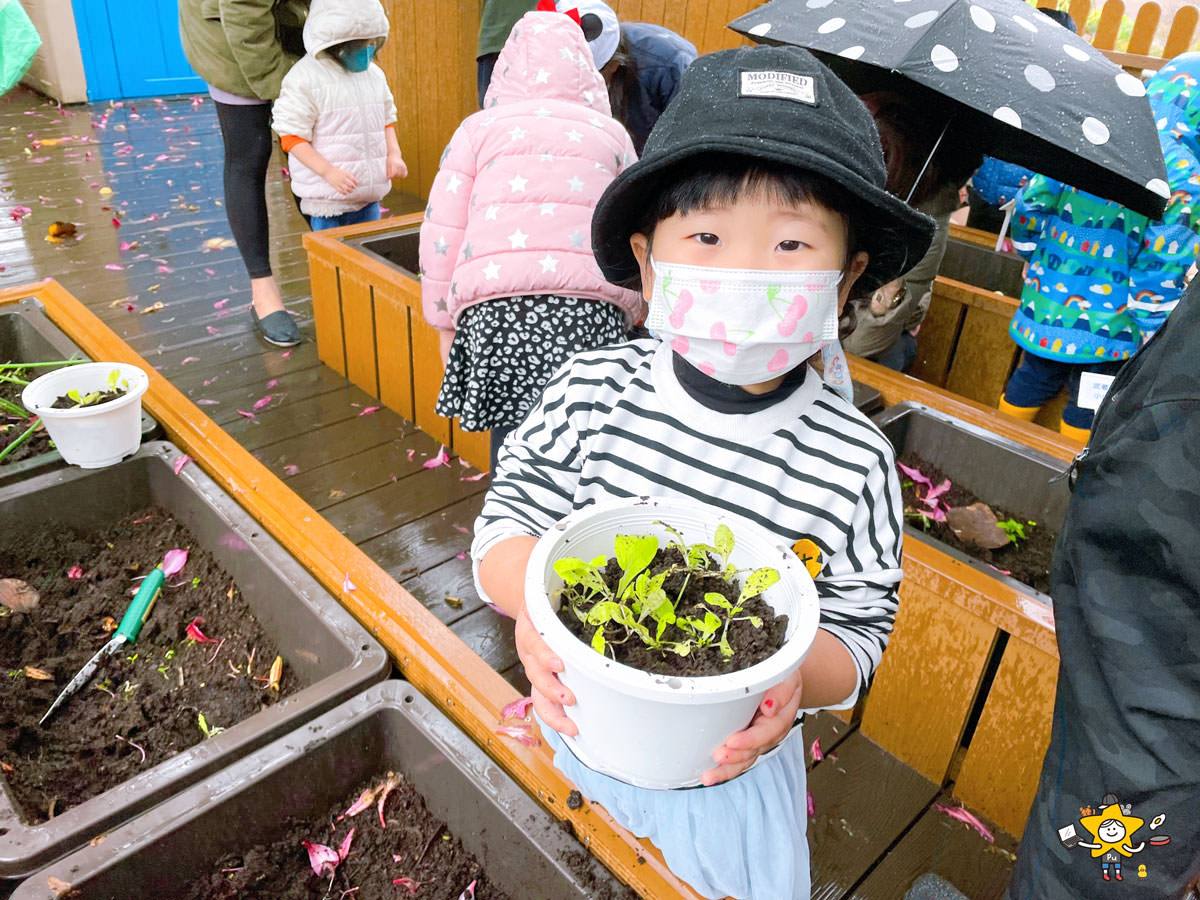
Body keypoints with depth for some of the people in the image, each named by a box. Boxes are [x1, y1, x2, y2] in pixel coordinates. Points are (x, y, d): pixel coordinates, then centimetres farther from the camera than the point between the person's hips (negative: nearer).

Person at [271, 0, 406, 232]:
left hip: (369, 195, 6)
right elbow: (292, 137, -12)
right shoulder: (305, 77, -11)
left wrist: (393, 154, 1)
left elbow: (387, 120, 20)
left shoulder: (374, 74, 10)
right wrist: (329, 172, -23)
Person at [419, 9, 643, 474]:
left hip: (495, 308, -1)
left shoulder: (479, 128, 16)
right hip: (593, 309, 1)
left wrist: (444, 321, 19)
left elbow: (442, 234, 12)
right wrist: (630, 314, 30)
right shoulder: (610, 132, 21)